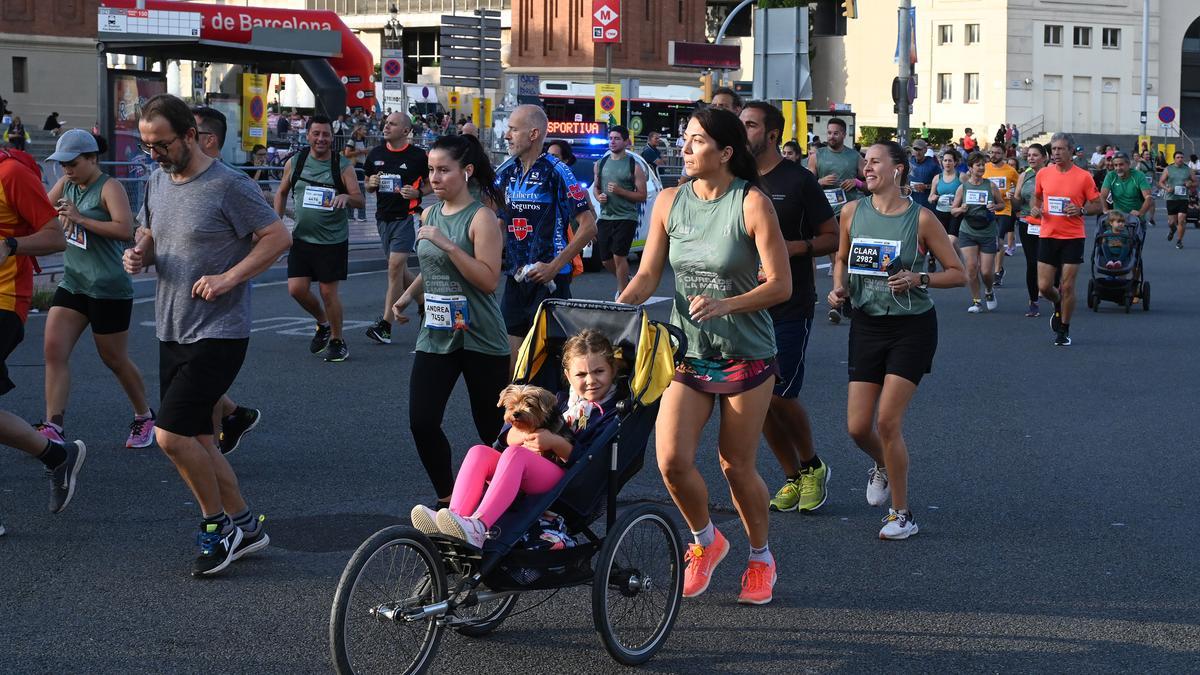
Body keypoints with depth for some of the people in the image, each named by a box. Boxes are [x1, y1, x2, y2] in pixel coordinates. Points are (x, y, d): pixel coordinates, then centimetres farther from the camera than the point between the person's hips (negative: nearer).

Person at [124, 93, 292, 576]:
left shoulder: (228, 186, -14)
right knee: (196, 439, 11)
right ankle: (243, 525, 24)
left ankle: (216, 526, 5)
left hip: (218, 334, -8)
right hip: (172, 332, 8)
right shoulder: (158, 182, 10)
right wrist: (139, 255, 0)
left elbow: (278, 237, -12)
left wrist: (228, 278, -21)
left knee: (170, 434, -14)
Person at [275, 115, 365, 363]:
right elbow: (282, 192, 17)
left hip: (333, 240, -3)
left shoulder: (343, 166, -6)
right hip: (302, 238, 3)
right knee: (296, 289, -2)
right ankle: (323, 324, 26)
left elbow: (360, 201, -8)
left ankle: (337, 341, 17)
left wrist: (346, 196, -30)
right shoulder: (294, 163, 3)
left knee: (328, 291, -1)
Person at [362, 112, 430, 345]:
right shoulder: (376, 154, 8)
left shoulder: (418, 156, -6)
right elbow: (368, 185, 18)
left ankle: (385, 325, -13)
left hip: (406, 217, -6)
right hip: (384, 217, 6)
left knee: (395, 268, -13)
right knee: (399, 270, 14)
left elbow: (431, 184, 4)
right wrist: (371, 184, -5)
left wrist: (417, 192, -14)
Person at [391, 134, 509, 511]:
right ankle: (447, 498, 12)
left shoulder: (480, 218, -11)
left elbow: (489, 279, -20)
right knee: (422, 422, -5)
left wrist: (448, 244, -24)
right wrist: (407, 296, 7)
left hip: (479, 339, -6)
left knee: (492, 429, 6)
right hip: (436, 335, 6)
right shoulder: (428, 215, 9)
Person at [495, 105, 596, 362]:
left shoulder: (555, 172, -10)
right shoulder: (505, 172, 9)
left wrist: (554, 266, -17)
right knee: (510, 360, 6)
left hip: (549, 280, -6)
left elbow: (588, 226, -14)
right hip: (515, 279, 6)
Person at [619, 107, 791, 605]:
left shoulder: (752, 204, -11)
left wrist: (725, 305, -28)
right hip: (688, 353, 3)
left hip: (745, 355, -3)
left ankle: (760, 558, 29)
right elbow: (647, 276, 2)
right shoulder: (670, 202, 2)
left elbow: (780, 285, -14)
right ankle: (704, 540, 20)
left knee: (736, 466, 4)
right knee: (672, 460, -10)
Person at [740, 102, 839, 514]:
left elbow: (832, 237, -2)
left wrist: (795, 247, -19)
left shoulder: (798, 181, -5)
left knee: (780, 396, -9)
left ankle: (812, 466, 16)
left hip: (790, 307, -5)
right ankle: (792, 479, 19)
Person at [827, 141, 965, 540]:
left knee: (887, 421, -12)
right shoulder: (852, 212, 1)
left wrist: (919, 279, -19)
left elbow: (958, 274, -3)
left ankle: (902, 515, 5)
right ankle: (882, 467, 38)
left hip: (912, 327, -4)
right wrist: (839, 287, 0)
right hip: (867, 324, 4)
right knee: (858, 427, 1)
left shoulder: (921, 219, -9)